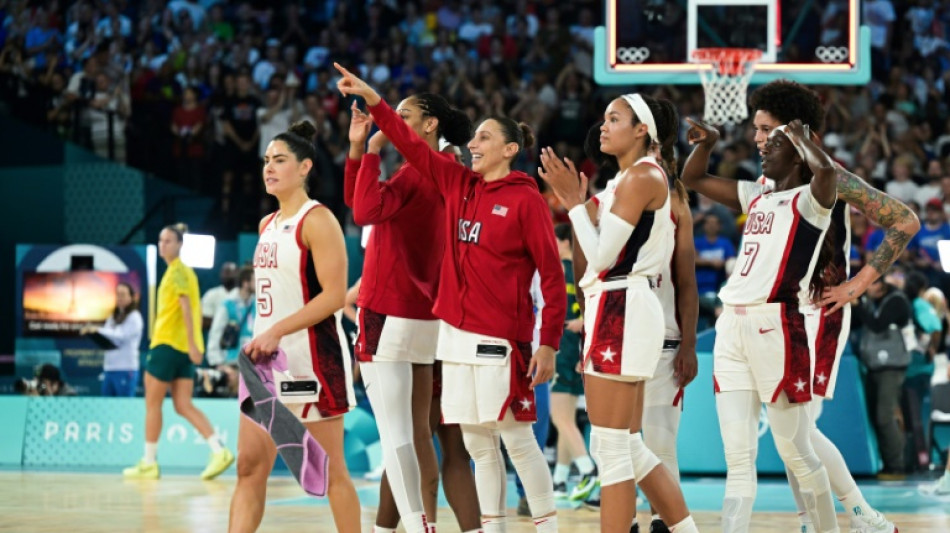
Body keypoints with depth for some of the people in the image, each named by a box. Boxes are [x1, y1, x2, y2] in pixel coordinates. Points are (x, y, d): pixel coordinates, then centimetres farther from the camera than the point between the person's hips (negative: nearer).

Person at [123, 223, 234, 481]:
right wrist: (194, 345, 22)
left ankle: (149, 463, 7)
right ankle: (219, 451, -10)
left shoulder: (177, 271, -10)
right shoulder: (184, 271, 17)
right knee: (184, 406, 3)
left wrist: (192, 344, -25)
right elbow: (195, 311, 21)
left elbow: (187, 308, -19)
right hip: (184, 348, 9)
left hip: (168, 344, -9)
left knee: (152, 403, 2)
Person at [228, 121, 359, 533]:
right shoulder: (267, 225, 15)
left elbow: (335, 295, -18)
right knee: (250, 468, 2)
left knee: (330, 469, -1)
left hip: (312, 358, -8)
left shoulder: (317, 220, -10)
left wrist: (276, 331, -22)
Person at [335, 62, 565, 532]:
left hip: (500, 337, -6)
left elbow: (552, 274, -8)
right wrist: (372, 100, 6)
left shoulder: (526, 200, -7)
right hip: (456, 334, 6)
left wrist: (549, 343, -13)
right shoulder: (458, 186, 11)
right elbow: (413, 145, 14)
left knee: (517, 439, -6)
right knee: (478, 444, 8)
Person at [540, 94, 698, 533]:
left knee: (611, 448, -8)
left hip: (622, 311, -11)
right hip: (618, 312, 11)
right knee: (630, 448, 13)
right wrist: (580, 203, 15)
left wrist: (575, 202, -7)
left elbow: (602, 254, -16)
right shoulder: (627, 178, 19)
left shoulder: (642, 175, -11)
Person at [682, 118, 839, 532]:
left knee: (796, 453, 0)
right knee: (738, 459, 3)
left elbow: (826, 169, -26)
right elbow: (693, 178, 29)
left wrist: (800, 135, -8)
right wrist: (707, 142, 10)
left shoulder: (809, 199, -2)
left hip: (775, 325, -7)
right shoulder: (756, 197, 19)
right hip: (732, 326, 7)